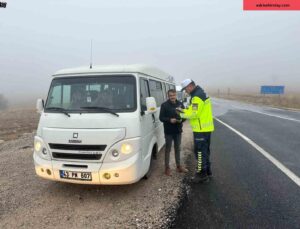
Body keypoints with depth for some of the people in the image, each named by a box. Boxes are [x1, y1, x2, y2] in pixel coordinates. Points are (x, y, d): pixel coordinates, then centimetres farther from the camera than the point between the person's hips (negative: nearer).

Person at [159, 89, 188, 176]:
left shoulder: (180, 104, 7)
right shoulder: (164, 105, -6)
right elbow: (161, 117, -7)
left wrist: (181, 119, -10)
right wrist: (169, 120, -22)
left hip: (178, 130, 4)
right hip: (168, 131, -4)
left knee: (178, 148, 15)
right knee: (168, 149, 4)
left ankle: (179, 166, 27)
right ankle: (167, 167, 13)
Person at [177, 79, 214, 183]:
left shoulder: (197, 96, -18)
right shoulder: (201, 93, 16)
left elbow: (194, 114, -22)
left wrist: (181, 114, -9)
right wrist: (183, 110, 8)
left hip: (201, 129, -11)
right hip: (206, 128, 11)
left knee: (200, 151, -2)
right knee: (205, 150, 19)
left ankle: (202, 174, 6)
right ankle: (207, 171, 30)